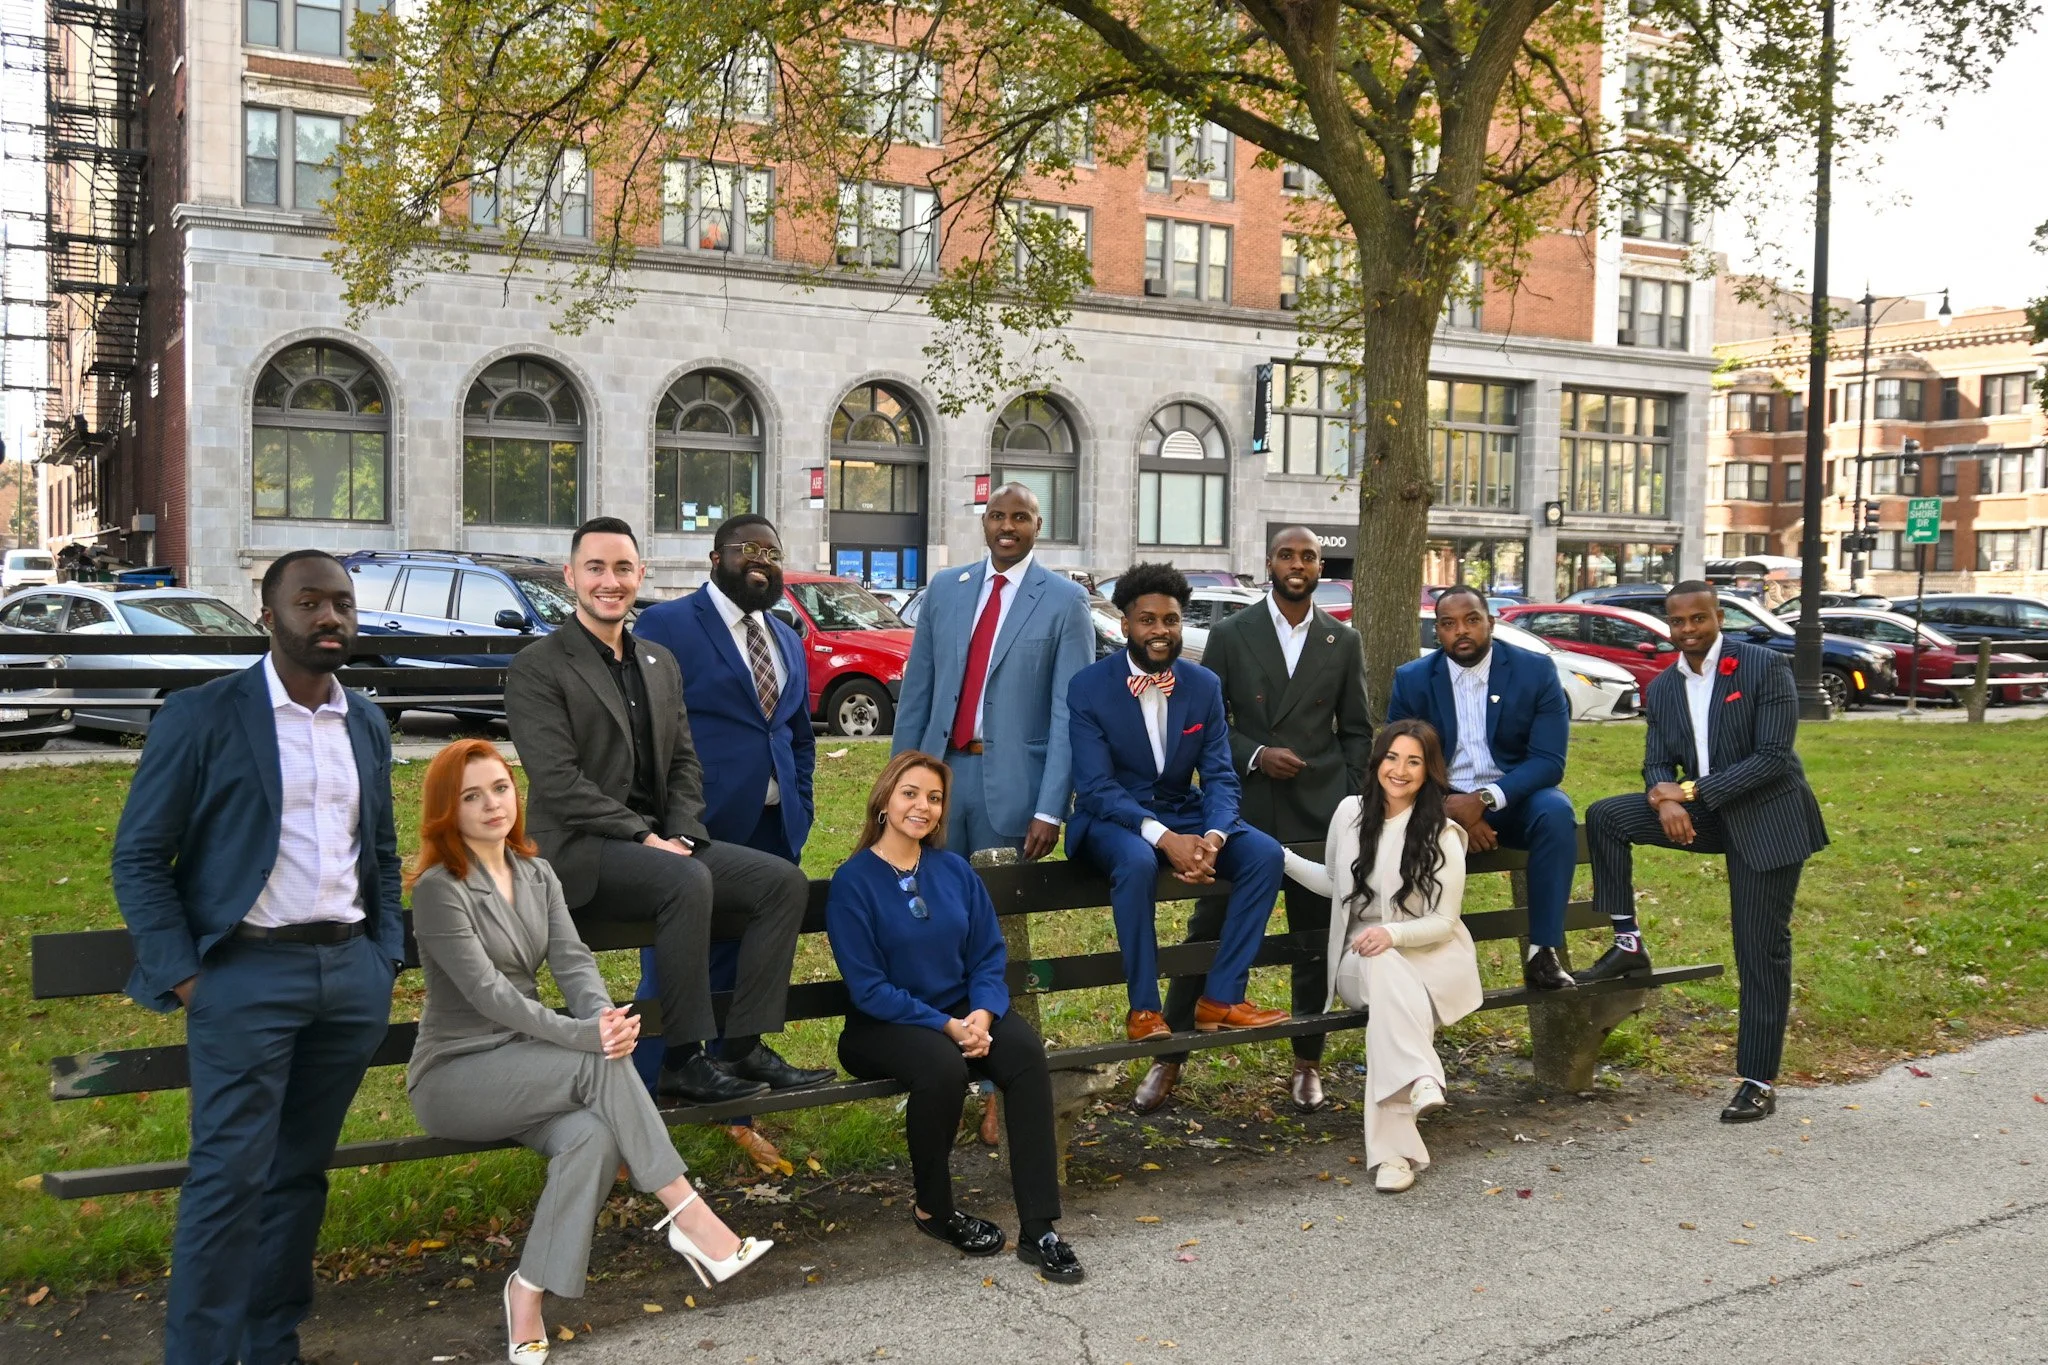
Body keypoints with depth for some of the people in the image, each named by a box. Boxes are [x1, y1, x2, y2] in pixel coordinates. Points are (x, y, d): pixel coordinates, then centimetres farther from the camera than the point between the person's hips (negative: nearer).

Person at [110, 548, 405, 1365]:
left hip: (352, 974, 5)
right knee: (230, 1176, -2)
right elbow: (139, 856, -5)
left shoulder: (367, 725, 11)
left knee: (301, 1172, 12)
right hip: (247, 974, -5)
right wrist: (182, 976, -11)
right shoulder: (201, 716, -5)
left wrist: (386, 957, 8)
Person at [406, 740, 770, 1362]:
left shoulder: (537, 875, 9)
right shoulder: (438, 888, -13)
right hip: (453, 1077, -5)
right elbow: (487, 992, -21)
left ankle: (529, 1294, -17)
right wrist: (583, 1035, -30)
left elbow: (572, 961, -3)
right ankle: (688, 1216, -24)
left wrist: (604, 1015, -26)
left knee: (594, 1135, -27)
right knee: (606, 1065, -28)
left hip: (522, 1067, 6)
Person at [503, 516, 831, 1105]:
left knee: (784, 880, -9)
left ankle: (746, 1047, -6)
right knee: (688, 881, -33)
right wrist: (644, 836, -20)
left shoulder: (660, 663, 16)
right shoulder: (537, 669, -6)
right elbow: (557, 782, -15)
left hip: (660, 842, 7)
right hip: (582, 850, -7)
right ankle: (683, 1061, -22)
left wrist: (680, 834, -4)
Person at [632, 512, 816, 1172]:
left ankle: (738, 1112, 28)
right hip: (695, 833, -6)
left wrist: (800, 811, 11)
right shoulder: (667, 624, -4)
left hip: (770, 833, 6)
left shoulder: (789, 642, 16)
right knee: (672, 980, 1)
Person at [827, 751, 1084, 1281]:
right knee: (943, 1066, -36)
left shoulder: (955, 870, 8)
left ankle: (1038, 1230, -24)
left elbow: (989, 956, 6)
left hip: (964, 1014, 4)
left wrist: (982, 1015, -15)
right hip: (883, 1025, -4)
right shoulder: (853, 880, -7)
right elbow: (868, 988, -12)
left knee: (1027, 1051, -27)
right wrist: (947, 1025, -19)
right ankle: (932, 1210, -8)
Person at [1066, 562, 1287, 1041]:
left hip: (1183, 815, 5)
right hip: (1112, 819, -4)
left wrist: (1213, 836, -24)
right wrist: (1163, 838, -31)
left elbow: (1220, 776, -2)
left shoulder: (1204, 686, 2)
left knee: (1265, 853, -19)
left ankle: (1221, 998, -13)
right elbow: (1095, 786, -17)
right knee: (1138, 860, -37)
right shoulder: (1089, 687, -10)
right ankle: (1143, 1009, -22)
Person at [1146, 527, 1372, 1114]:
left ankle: (1308, 1062, 24)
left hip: (1318, 814, 1)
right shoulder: (1230, 635, 2)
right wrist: (1256, 755, -13)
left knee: (1316, 939, 8)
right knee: (1207, 932, 1)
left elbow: (1356, 731, 10)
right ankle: (1169, 1057, 12)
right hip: (1241, 808, -1)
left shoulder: (1344, 642, 7)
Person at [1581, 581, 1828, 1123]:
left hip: (1766, 818, -5)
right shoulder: (1661, 688, 5)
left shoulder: (1765, 667, -12)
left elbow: (1773, 756, -17)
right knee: (1605, 816, -12)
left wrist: (1693, 790, -21)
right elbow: (1657, 764, 6)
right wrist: (1667, 800, -19)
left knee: (1760, 953, -2)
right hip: (1702, 813, 5)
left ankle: (1758, 1082, 8)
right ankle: (1627, 942, -4)